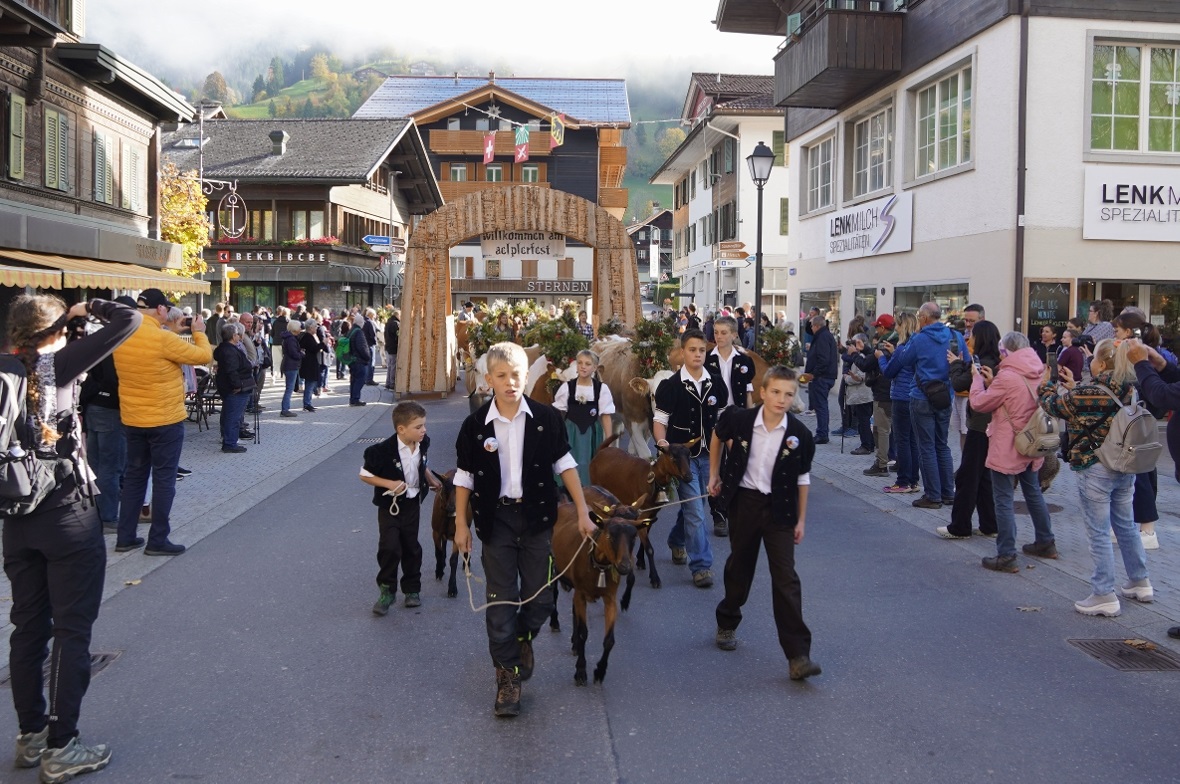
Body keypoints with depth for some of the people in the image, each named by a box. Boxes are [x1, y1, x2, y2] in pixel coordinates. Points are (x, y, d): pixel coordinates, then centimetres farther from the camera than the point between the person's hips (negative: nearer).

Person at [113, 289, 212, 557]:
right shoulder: (163, 338, -21)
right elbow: (205, 356, -12)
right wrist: (199, 332, 4)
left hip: (132, 419, 7)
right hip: (165, 420, -7)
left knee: (134, 476, 16)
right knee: (164, 479, 3)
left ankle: (125, 537, 21)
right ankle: (157, 540, 8)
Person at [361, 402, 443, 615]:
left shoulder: (422, 444, -7)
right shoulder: (383, 451, -24)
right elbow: (365, 475, -14)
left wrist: (431, 480, 7)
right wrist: (390, 484, -23)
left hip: (412, 504, 5)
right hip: (390, 507, -4)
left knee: (411, 548, 13)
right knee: (389, 548, -10)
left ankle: (412, 589, 28)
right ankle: (387, 591, 8)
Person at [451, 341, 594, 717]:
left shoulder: (546, 418, -5)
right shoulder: (476, 425, -6)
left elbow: (565, 464, 3)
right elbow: (464, 476, 3)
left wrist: (582, 511, 1)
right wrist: (461, 524, 2)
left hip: (537, 516, 1)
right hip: (496, 520, -1)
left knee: (540, 598, 6)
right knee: (501, 601, 2)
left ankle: (523, 637, 38)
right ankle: (507, 674, 15)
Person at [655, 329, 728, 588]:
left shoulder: (716, 383, 4)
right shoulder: (671, 385, -8)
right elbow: (660, 420, -5)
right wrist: (661, 441, -23)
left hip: (708, 454, 4)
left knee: (693, 505, 17)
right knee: (695, 510, -9)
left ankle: (677, 540, 44)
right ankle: (701, 566, -3)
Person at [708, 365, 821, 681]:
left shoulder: (799, 434, -12)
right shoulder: (739, 419, -12)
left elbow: (802, 477, 1)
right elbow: (718, 436, 11)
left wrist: (801, 519, 4)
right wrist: (714, 475, 13)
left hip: (779, 508, -1)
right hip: (743, 501, 1)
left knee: (786, 579, -5)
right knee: (739, 567, 17)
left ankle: (798, 655, -5)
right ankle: (727, 624, 43)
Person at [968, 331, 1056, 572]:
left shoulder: (1007, 377, -20)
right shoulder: (1038, 374, 5)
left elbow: (979, 403, -12)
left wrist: (977, 378, 2)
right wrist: (992, 382, 8)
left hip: (1007, 450, -9)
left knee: (1004, 500, -3)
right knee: (1033, 492, 23)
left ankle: (1006, 556, -2)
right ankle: (1045, 542, 35)